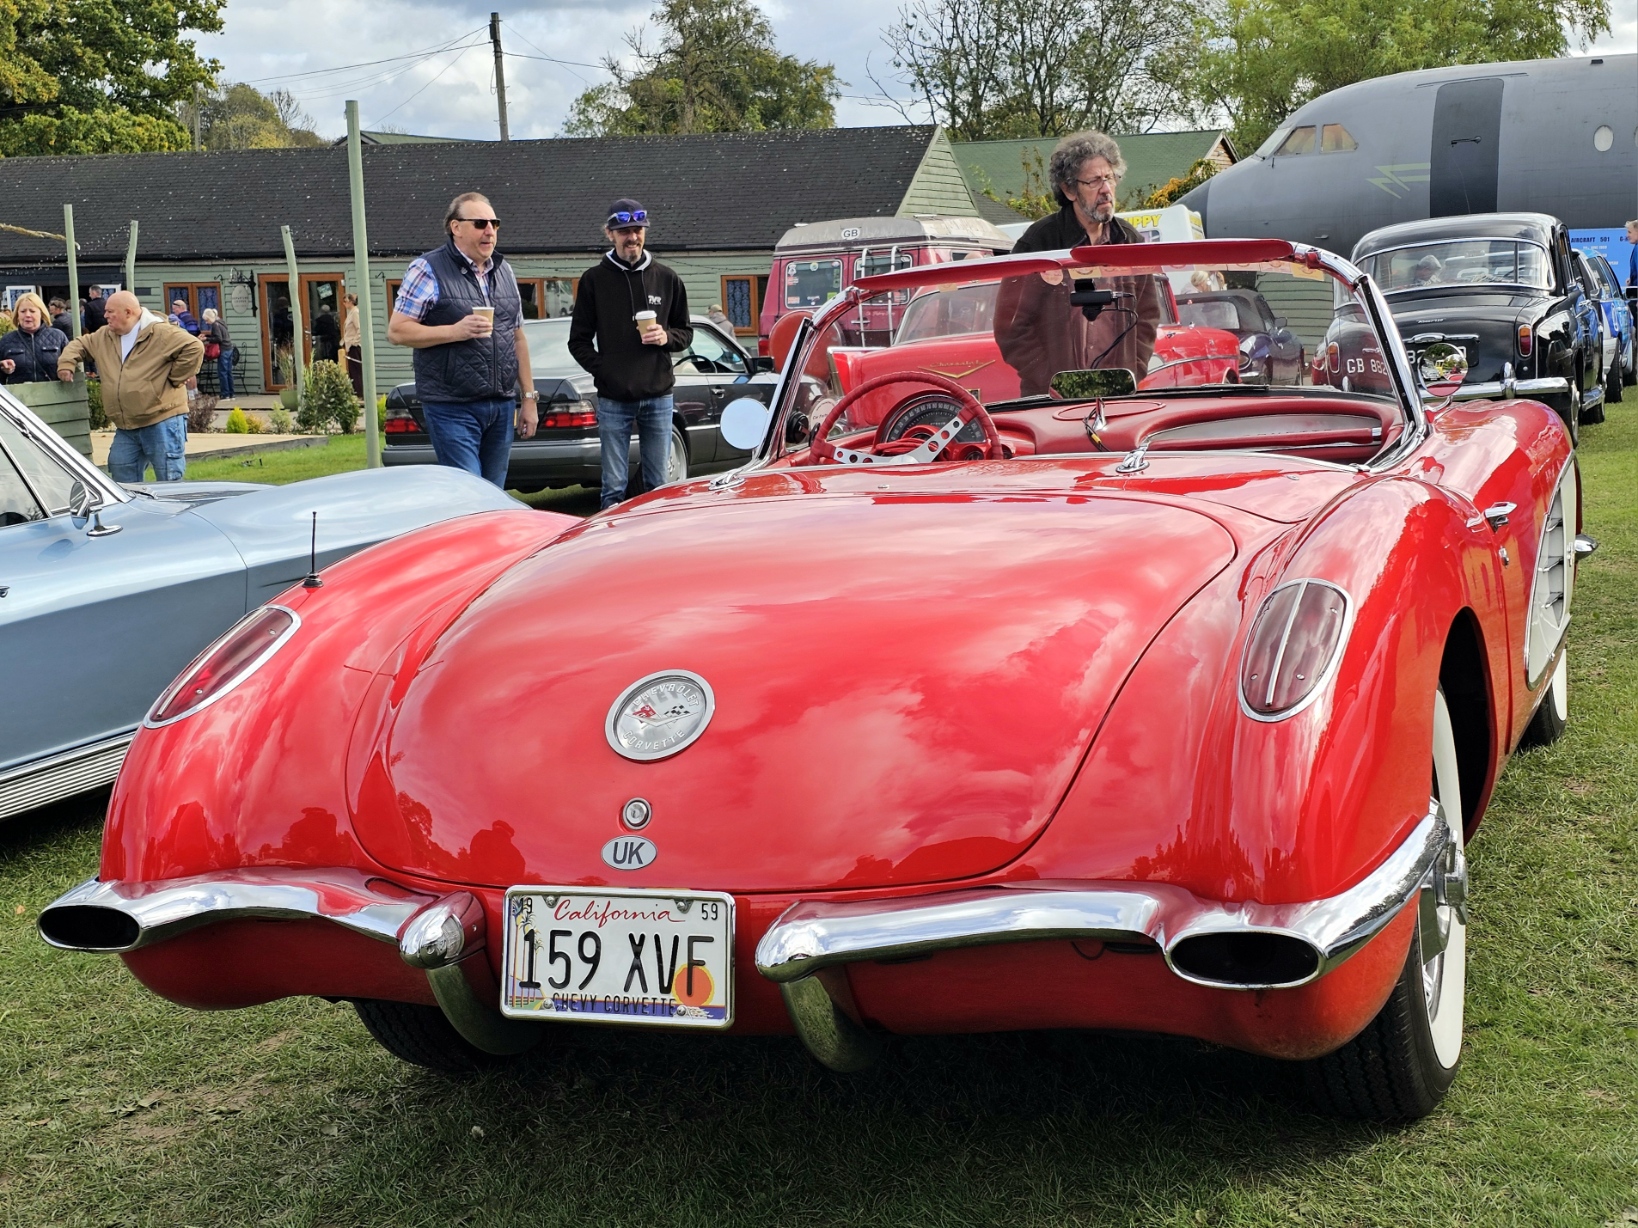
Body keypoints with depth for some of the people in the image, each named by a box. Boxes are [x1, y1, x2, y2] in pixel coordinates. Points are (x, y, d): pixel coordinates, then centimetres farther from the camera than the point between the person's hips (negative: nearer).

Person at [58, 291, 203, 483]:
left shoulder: (161, 334, -10)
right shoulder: (104, 336, 15)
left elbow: (194, 348, -19)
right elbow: (79, 344, 28)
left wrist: (175, 377, -14)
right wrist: (66, 362, 9)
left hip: (163, 421, -8)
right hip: (126, 427, 8)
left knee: (169, 481, -4)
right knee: (123, 478, 9)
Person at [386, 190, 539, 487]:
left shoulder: (504, 271, 15)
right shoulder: (428, 270, -4)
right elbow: (396, 331, -8)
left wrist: (529, 398, 15)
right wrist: (455, 331, -19)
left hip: (502, 406, 6)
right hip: (453, 408, -6)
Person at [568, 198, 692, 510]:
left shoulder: (667, 279, 8)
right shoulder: (594, 280, 4)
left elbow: (685, 332, 15)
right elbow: (578, 340, 6)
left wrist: (666, 337, -7)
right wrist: (602, 370, -9)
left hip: (658, 395, 2)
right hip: (613, 399, -1)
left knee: (658, 487, 8)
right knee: (614, 488, 1)